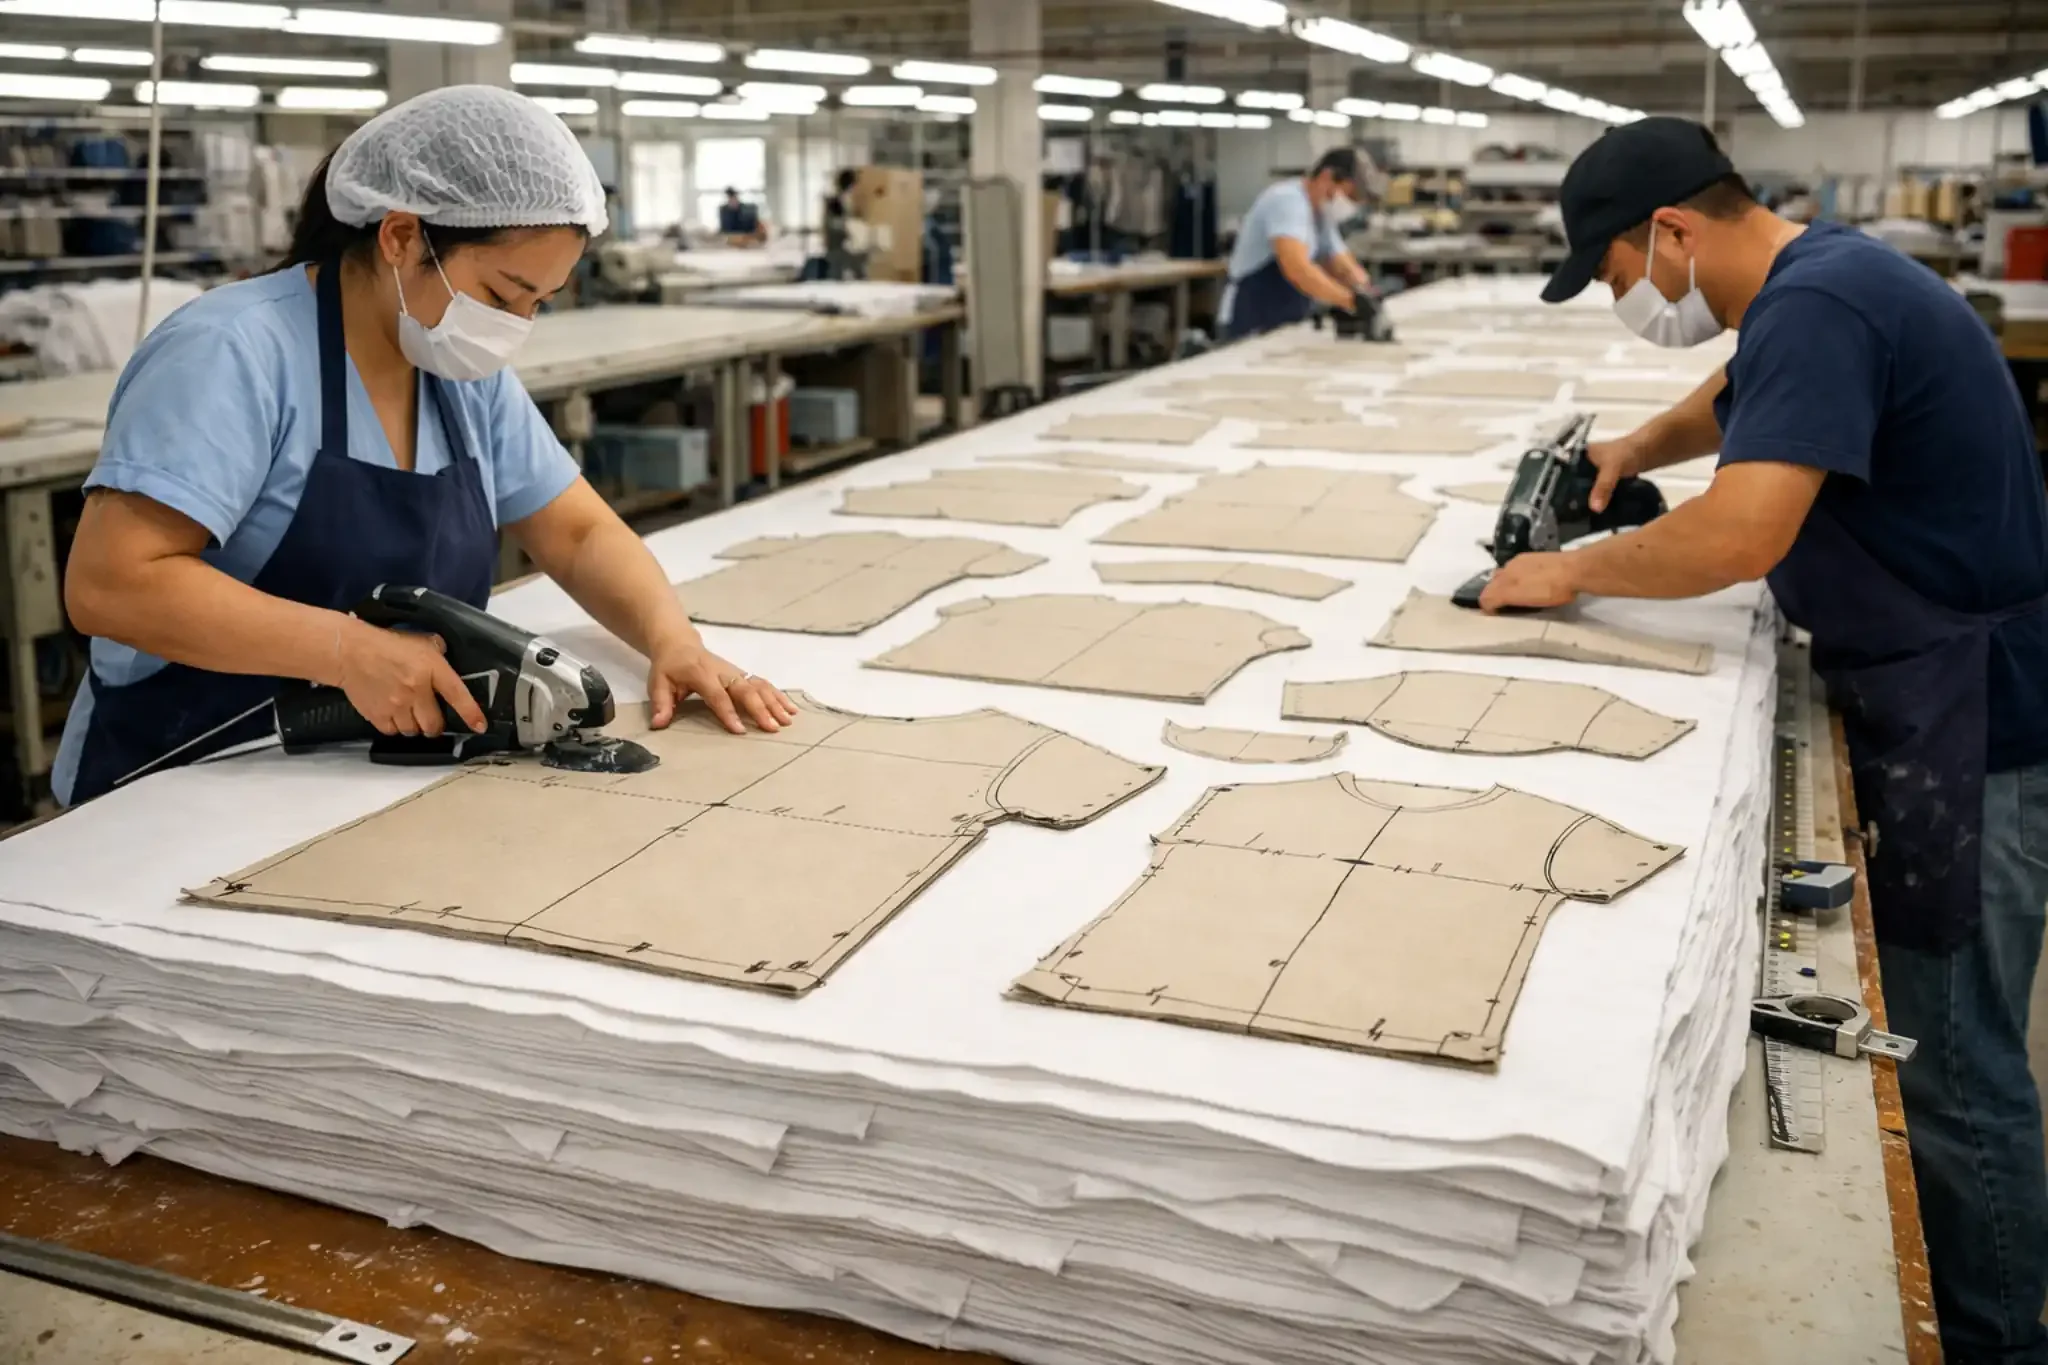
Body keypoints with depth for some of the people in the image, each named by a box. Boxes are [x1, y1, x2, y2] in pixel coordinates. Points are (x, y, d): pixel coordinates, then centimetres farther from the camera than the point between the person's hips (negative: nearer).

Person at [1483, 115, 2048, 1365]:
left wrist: (1575, 571, -15)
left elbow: (1741, 534, -31)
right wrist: (1641, 448, 16)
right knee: (1932, 1036, 18)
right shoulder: (1811, 283, 11)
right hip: (1923, 696, 10)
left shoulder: (1818, 304, -22)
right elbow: (1741, 402, 33)